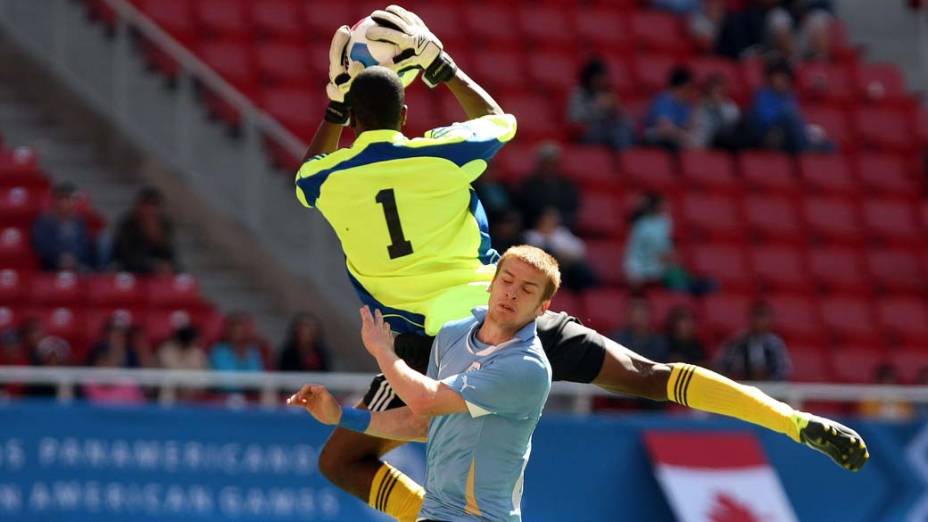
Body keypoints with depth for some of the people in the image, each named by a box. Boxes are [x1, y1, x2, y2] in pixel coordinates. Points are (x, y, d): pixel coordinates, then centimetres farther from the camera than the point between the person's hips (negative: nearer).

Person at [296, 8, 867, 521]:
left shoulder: (329, 183, 1)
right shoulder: (440, 154, 3)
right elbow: (500, 122, 28)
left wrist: (334, 103, 34)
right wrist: (442, 67, 35)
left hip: (435, 340, -2)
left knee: (341, 461, 8)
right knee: (648, 375, 6)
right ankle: (800, 424, -4)